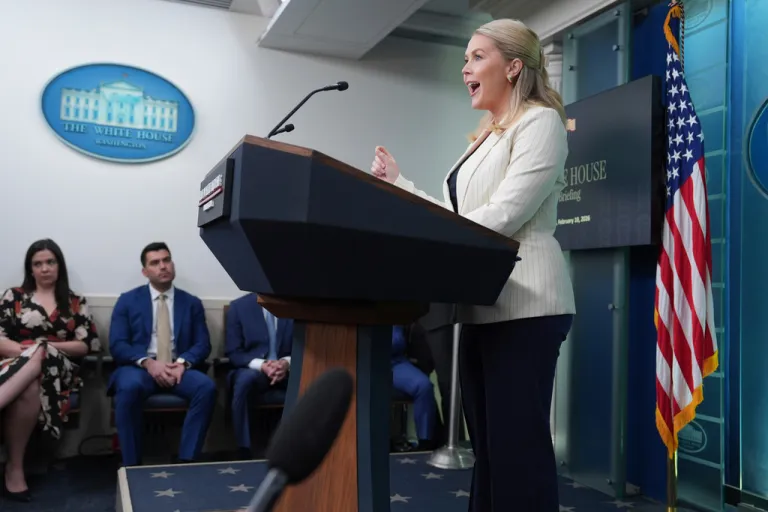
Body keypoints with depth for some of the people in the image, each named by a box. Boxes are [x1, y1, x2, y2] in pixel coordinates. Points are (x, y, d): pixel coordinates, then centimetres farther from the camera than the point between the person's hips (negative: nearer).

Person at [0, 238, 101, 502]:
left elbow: (88, 344, 5)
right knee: (29, 389, -41)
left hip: (58, 370, 0)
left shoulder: (76, 302, 16)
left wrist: (46, 346, -9)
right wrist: (25, 350, -16)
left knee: (39, 357, -41)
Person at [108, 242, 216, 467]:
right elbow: (117, 345, 0)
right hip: (140, 367, -1)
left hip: (179, 369, 1)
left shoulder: (192, 303, 14)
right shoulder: (128, 300, 10)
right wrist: (148, 363, -18)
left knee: (207, 387, -30)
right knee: (129, 388, -37)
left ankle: (187, 461, -24)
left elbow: (203, 344, 6)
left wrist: (183, 363, -17)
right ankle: (132, 465, -25)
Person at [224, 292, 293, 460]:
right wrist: (261, 365, -20)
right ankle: (245, 452, -27)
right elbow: (233, 353, -1)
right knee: (244, 380, -37)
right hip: (252, 370, -1)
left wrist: (287, 363, -18)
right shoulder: (238, 306, 3)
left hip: (289, 370, 1)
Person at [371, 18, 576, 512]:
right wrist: (399, 184, 17)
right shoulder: (488, 137, 23)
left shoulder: (540, 121, -5)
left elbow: (502, 216, -17)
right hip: (485, 306, 9)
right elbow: (455, 216, 18)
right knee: (489, 446, 13)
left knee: (518, 445, -6)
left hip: (524, 306, -9)